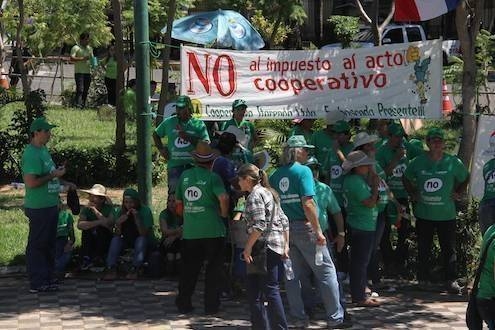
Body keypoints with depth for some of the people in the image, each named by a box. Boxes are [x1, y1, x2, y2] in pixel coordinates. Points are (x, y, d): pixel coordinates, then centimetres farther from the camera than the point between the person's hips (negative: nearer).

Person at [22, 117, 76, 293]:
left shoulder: (43, 149, 12)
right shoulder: (31, 154, -20)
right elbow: (31, 182, -26)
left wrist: (64, 182, 15)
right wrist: (54, 175, -20)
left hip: (50, 205, 10)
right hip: (39, 207, -10)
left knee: (49, 243, 17)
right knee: (37, 244, -1)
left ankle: (48, 278, 27)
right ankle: (37, 283, 6)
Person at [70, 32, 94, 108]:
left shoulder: (90, 48, 18)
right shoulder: (76, 48, -4)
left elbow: (92, 58, 25)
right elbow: (72, 58, -15)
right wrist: (82, 58, -23)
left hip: (88, 72, 6)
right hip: (79, 72, -6)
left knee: (86, 90, 7)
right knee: (80, 89, -15)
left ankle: (83, 105, 15)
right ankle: (78, 105, -19)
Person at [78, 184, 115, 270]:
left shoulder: (109, 208, -9)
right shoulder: (86, 209, -7)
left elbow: (109, 224, -27)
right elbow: (80, 225, -25)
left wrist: (95, 210, -28)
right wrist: (99, 222, -32)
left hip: (105, 241, -2)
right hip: (90, 242, 2)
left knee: (101, 229, -27)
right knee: (86, 228, -23)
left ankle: (99, 258, -14)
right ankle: (87, 259, -18)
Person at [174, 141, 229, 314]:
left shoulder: (185, 176, 5)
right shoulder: (212, 177, -9)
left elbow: (178, 201, 12)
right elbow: (223, 198, -22)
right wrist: (224, 215, -5)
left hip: (190, 232, 4)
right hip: (213, 230, -4)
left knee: (189, 268, 13)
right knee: (213, 269, 8)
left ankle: (183, 304, 17)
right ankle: (211, 306, 10)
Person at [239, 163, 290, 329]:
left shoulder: (255, 195, -10)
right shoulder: (269, 192, 18)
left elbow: (259, 225, -21)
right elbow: (284, 221, 17)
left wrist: (247, 247, -18)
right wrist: (286, 245, 17)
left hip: (264, 246, -9)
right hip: (277, 246, 9)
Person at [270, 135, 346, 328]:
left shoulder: (276, 175, 8)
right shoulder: (303, 171, -10)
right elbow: (308, 203, -19)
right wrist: (318, 231, -17)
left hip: (284, 229, 6)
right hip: (304, 226, -6)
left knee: (292, 275, 11)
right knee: (326, 271, 3)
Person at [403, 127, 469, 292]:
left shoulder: (453, 162, -4)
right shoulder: (418, 162, -1)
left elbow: (465, 178, 14)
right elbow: (406, 178, 16)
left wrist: (458, 193, 5)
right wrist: (413, 194, 7)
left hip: (446, 214, -1)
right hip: (424, 214, 1)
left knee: (449, 248, 3)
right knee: (423, 248, 10)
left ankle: (451, 279, 14)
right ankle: (423, 278, 23)